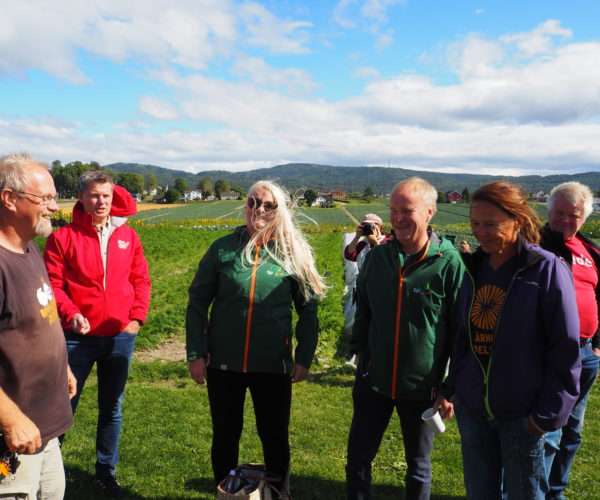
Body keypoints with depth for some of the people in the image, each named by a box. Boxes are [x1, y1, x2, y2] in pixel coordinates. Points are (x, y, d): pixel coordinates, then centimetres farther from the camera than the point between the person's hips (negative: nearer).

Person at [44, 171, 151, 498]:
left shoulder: (128, 236, 4)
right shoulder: (63, 237, -5)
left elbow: (141, 280, 6)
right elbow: (53, 284, -7)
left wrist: (137, 317, -4)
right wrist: (71, 314, -22)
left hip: (120, 337, 3)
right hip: (78, 337, -3)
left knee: (112, 409, 15)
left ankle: (106, 472, 31)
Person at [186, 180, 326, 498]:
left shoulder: (292, 253, -3)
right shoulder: (223, 249, -2)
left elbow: (308, 309, 3)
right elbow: (197, 302, 1)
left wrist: (304, 358, 0)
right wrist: (195, 354, -3)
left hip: (273, 365, -1)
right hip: (223, 363, 1)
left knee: (275, 438, 12)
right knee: (225, 435, 16)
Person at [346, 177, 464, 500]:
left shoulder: (449, 262, -13)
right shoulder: (377, 256, 0)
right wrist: (359, 349, 7)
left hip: (422, 386, -3)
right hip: (373, 379, 3)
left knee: (418, 466, 18)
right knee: (357, 459, 12)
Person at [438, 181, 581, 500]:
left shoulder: (547, 269, -12)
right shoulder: (473, 268, 4)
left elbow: (565, 350, -11)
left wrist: (549, 414, -13)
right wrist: (452, 389, 7)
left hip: (522, 414, -5)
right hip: (472, 410, 5)